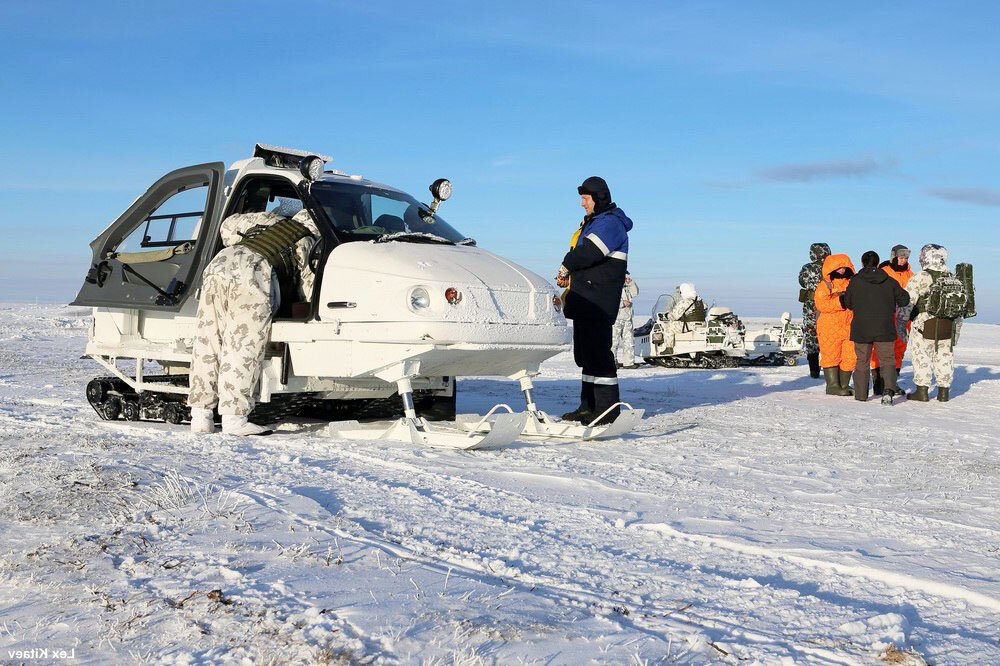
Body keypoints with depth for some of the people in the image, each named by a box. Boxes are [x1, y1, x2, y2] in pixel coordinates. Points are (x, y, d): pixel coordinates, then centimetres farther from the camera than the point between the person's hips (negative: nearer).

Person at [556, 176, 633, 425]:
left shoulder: (611, 223, -9)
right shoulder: (592, 222, 23)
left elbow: (589, 252, -21)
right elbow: (580, 257, 24)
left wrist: (566, 268, -6)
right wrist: (570, 275, 4)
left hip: (599, 303, -10)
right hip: (584, 301, 10)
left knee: (597, 352, -11)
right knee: (584, 353, 11)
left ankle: (607, 407, -7)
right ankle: (589, 405, 17)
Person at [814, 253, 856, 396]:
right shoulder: (825, 285, -2)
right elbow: (821, 304, -14)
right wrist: (840, 301, -23)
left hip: (849, 327, 5)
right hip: (830, 327, -5)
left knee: (850, 357, 3)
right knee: (831, 356, -1)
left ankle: (844, 384, 15)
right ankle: (832, 385, 4)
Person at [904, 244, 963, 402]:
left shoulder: (919, 278, -8)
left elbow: (907, 302, -11)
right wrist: (956, 330, 21)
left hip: (926, 325, -5)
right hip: (949, 326, 5)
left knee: (921, 356, 3)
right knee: (944, 357, 12)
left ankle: (922, 391, 2)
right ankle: (944, 391, 16)